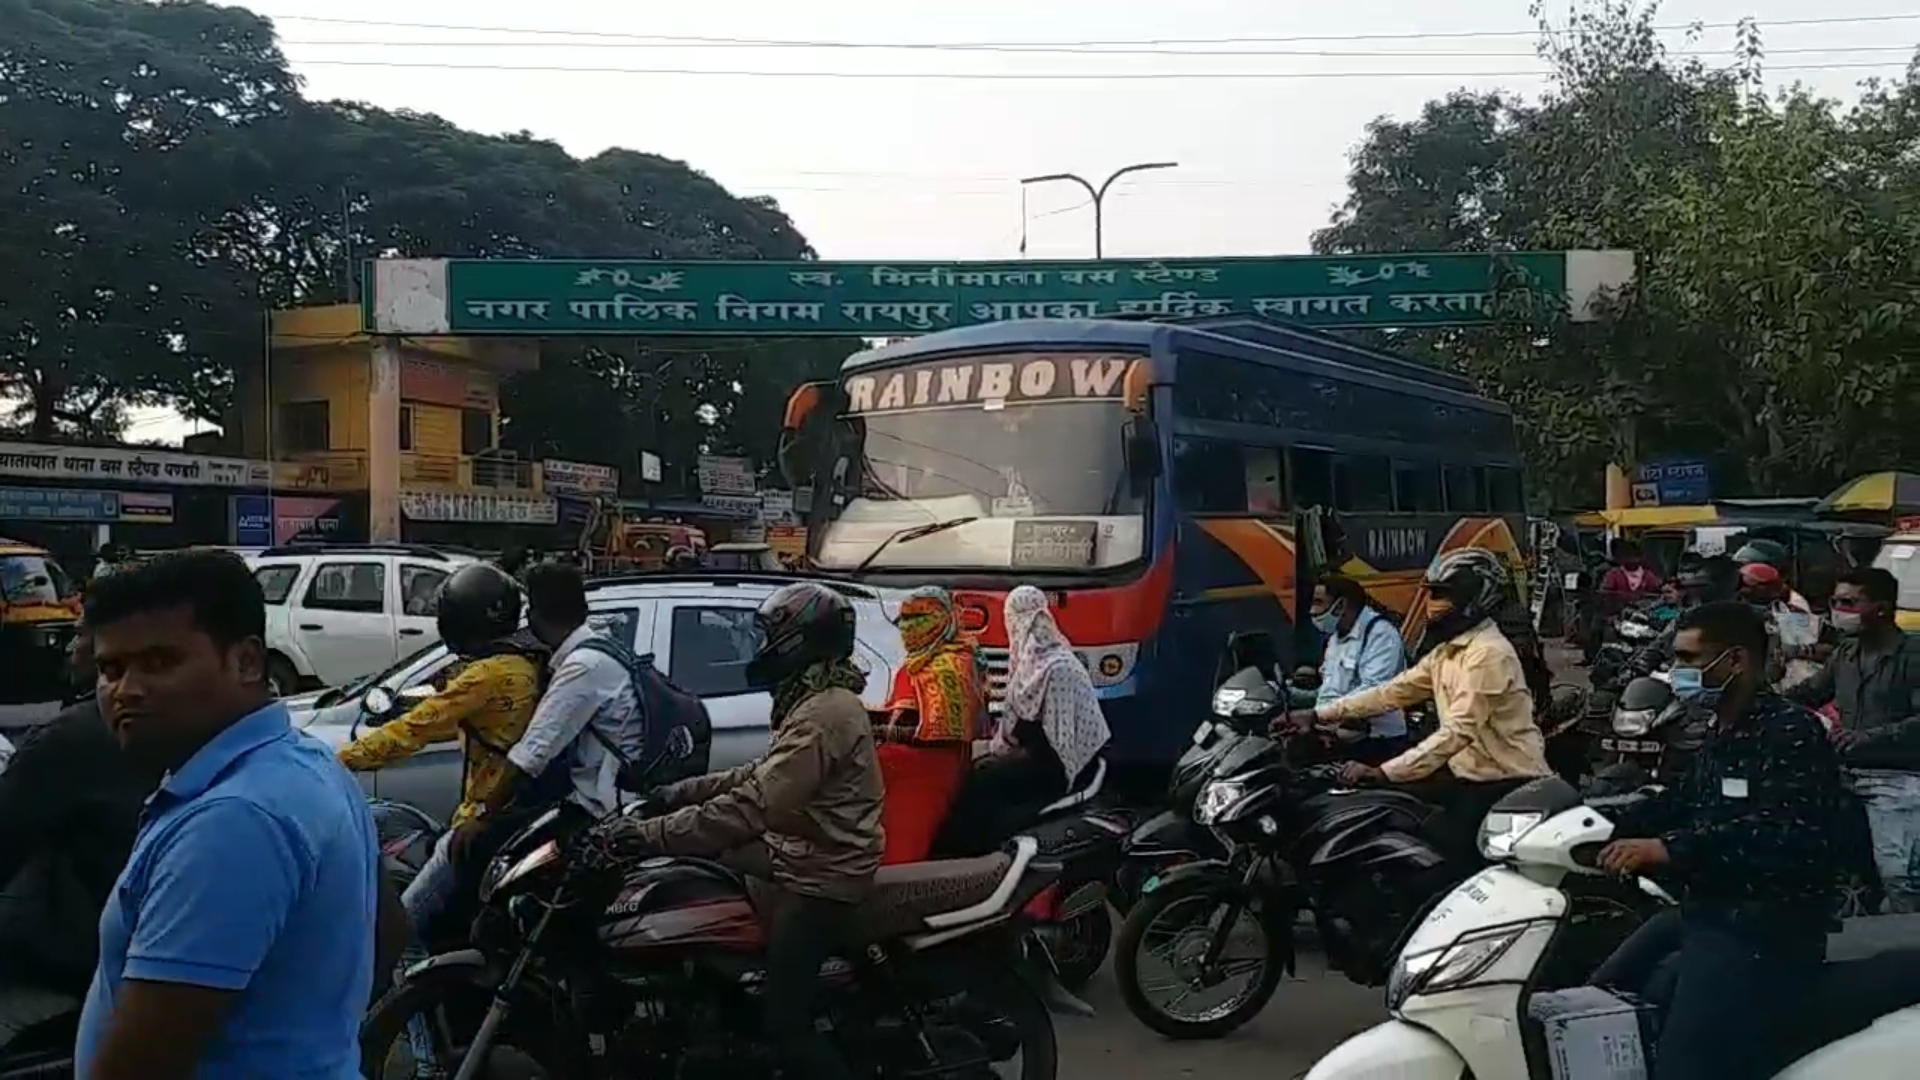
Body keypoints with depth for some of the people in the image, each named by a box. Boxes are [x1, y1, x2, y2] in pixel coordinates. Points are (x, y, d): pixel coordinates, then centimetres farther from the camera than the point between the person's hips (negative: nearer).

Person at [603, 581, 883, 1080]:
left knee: (783, 1021, -11)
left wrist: (652, 834, -30)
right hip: (806, 857, 11)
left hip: (818, 879, -11)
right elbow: (763, 777, 19)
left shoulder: (822, 715, -23)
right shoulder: (818, 702, 12)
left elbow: (751, 808, -31)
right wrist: (680, 792, 13)